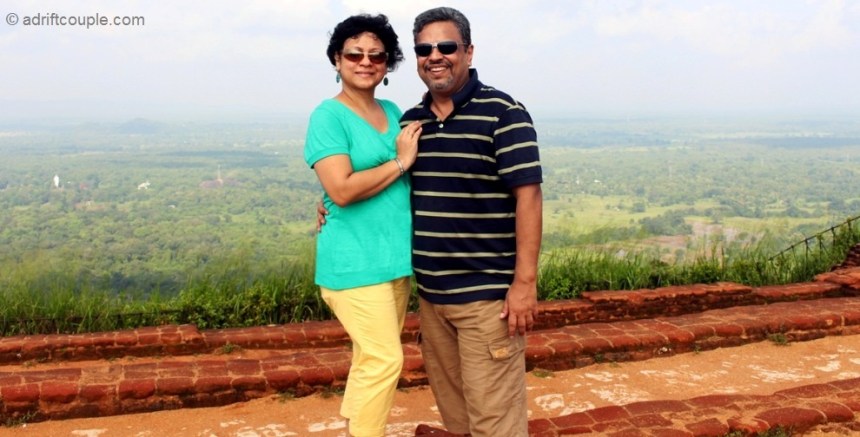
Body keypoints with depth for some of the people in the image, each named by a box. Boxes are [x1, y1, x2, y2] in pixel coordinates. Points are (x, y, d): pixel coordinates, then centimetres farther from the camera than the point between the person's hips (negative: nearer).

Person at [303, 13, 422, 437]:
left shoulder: (393, 111, 11)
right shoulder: (328, 115, -10)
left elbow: (409, 176, 21)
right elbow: (341, 189, -22)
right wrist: (400, 162, -14)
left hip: (395, 257, 7)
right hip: (355, 261, -7)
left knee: (371, 357, 16)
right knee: (384, 359, -6)